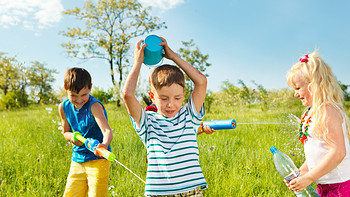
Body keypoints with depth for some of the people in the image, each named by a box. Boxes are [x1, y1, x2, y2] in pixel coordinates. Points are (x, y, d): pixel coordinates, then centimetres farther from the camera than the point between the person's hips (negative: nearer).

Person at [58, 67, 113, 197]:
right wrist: (71, 137, -9)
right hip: (77, 160, 6)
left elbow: (107, 131, -34)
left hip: (97, 159, -6)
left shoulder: (94, 106, -19)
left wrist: (105, 144, -56)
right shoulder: (64, 107, 0)